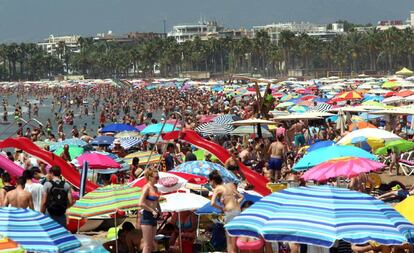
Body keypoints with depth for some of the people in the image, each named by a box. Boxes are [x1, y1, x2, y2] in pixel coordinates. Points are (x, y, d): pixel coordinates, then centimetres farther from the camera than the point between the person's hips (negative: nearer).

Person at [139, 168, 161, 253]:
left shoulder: (155, 188, 13)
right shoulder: (147, 187, -11)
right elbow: (141, 204, -20)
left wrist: (159, 210, 10)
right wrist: (152, 211, -15)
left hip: (153, 217, 9)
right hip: (147, 217, -9)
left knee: (152, 244, 10)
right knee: (147, 244, -8)